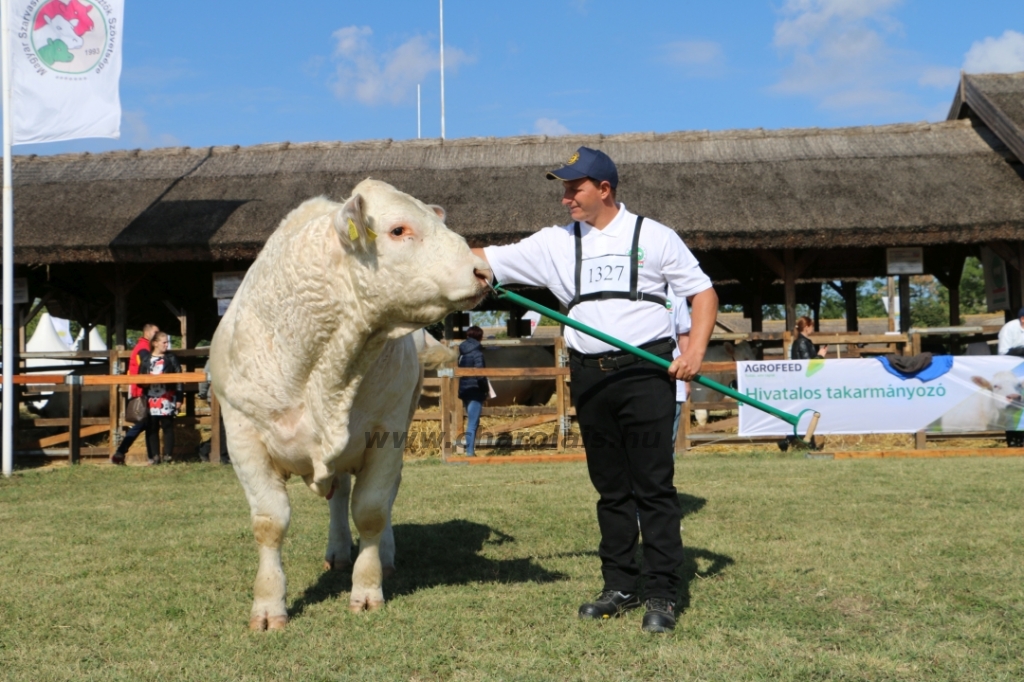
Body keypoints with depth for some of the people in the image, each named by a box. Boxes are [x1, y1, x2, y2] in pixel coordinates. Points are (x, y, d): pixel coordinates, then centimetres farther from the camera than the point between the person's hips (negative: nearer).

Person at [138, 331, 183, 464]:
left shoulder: (171, 358, 5)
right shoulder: (146, 359, 9)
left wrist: (179, 398, -3)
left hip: (167, 399, -2)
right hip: (151, 399, 2)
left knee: (168, 427, 0)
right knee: (151, 428, 3)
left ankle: (168, 455, 4)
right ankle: (154, 456, 7)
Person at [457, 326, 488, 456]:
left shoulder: (462, 352, 9)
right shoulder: (477, 352, -13)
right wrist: (486, 388, -8)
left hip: (463, 390, 7)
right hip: (475, 390, -7)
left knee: (472, 421, 17)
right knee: (472, 422, -6)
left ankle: (470, 449, 19)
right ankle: (470, 451, -7)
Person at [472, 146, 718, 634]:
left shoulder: (653, 237, 4)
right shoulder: (555, 243, 11)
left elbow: (702, 292, 5)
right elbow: (489, 260, 8)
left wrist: (696, 348, -10)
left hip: (646, 373, -4)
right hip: (590, 378, 4)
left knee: (654, 487, -4)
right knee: (610, 488, 10)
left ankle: (662, 594, 2)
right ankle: (620, 587, 19)